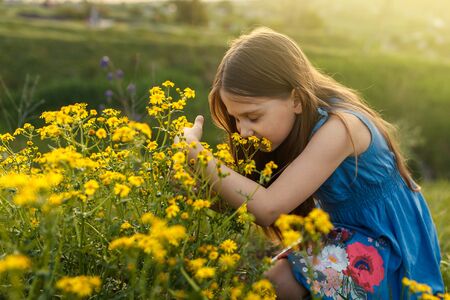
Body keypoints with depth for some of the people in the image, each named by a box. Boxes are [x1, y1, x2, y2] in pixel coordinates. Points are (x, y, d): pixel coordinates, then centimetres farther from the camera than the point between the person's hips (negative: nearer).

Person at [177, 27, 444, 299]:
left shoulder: (338, 127, -28)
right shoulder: (297, 122, -4)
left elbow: (268, 208, -33)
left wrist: (195, 151, -30)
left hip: (391, 254, -7)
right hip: (344, 235, 7)